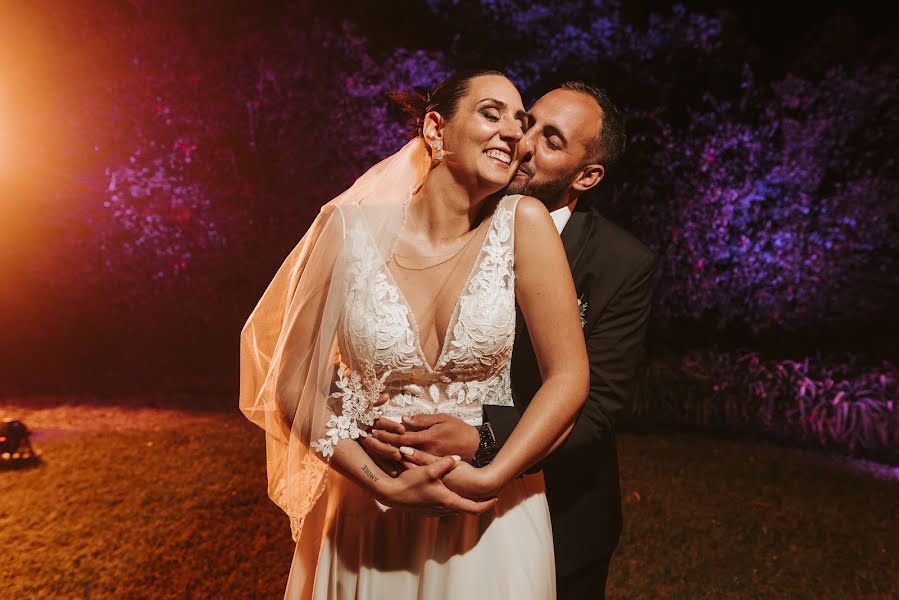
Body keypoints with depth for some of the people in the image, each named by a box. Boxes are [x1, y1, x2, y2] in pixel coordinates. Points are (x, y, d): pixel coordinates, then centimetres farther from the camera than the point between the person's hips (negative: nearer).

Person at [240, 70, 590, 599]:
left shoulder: (522, 222, -12)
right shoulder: (353, 229, -12)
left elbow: (570, 377, -10)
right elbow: (293, 386, -8)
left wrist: (487, 479, -18)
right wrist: (385, 485, -15)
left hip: (490, 513, 0)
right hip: (369, 516, 0)